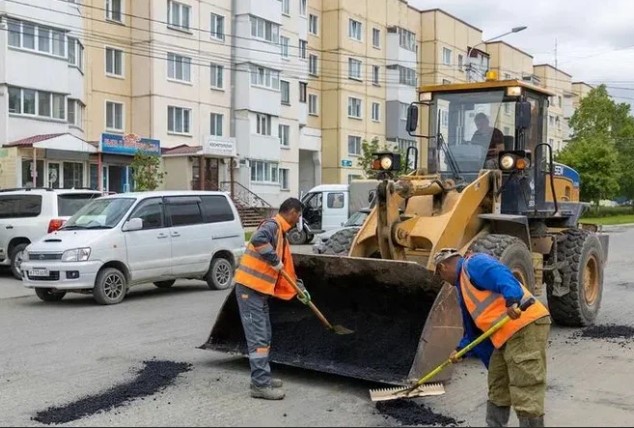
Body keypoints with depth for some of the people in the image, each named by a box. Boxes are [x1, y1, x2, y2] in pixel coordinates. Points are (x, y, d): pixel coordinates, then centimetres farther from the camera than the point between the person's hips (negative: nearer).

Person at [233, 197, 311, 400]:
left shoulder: (281, 233, 18)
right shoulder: (272, 225, -12)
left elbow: (286, 265, 25)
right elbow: (257, 240, -35)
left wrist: (299, 288, 23)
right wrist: (274, 260, -24)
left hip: (259, 290, 10)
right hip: (249, 288, -10)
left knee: (264, 336, 16)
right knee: (257, 337, -8)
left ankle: (262, 378, 25)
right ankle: (260, 385, -4)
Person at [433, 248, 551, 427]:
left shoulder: (473, 263, -4)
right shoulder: (463, 285, 27)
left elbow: (500, 274, -25)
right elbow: (473, 325, 34)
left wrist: (512, 300, -40)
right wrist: (461, 349, 32)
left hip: (526, 326, -11)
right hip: (508, 334, 11)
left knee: (526, 395, -9)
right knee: (497, 389, 22)